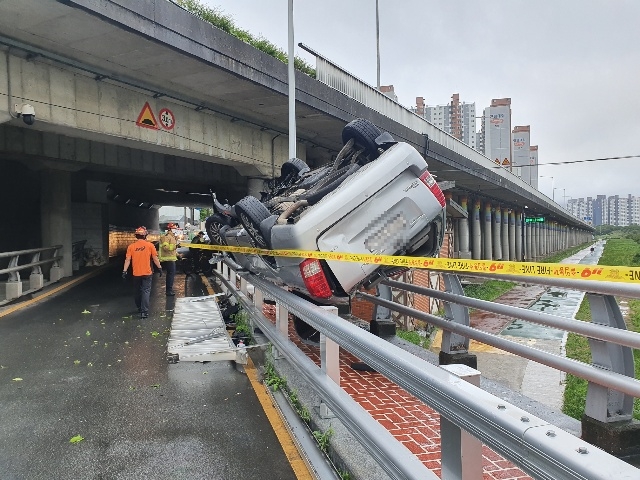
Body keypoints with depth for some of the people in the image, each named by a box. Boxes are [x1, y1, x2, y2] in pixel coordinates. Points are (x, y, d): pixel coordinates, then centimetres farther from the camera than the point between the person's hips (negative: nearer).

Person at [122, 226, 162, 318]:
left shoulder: (131, 246, -2)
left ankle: (139, 308, 34)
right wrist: (160, 268, 7)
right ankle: (144, 312, -8)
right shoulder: (150, 245, -6)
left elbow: (127, 260, -4)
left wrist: (124, 270, 0)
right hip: (147, 273, -2)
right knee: (146, 292, -1)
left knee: (137, 292, 18)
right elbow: (155, 258, -3)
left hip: (136, 274, 2)